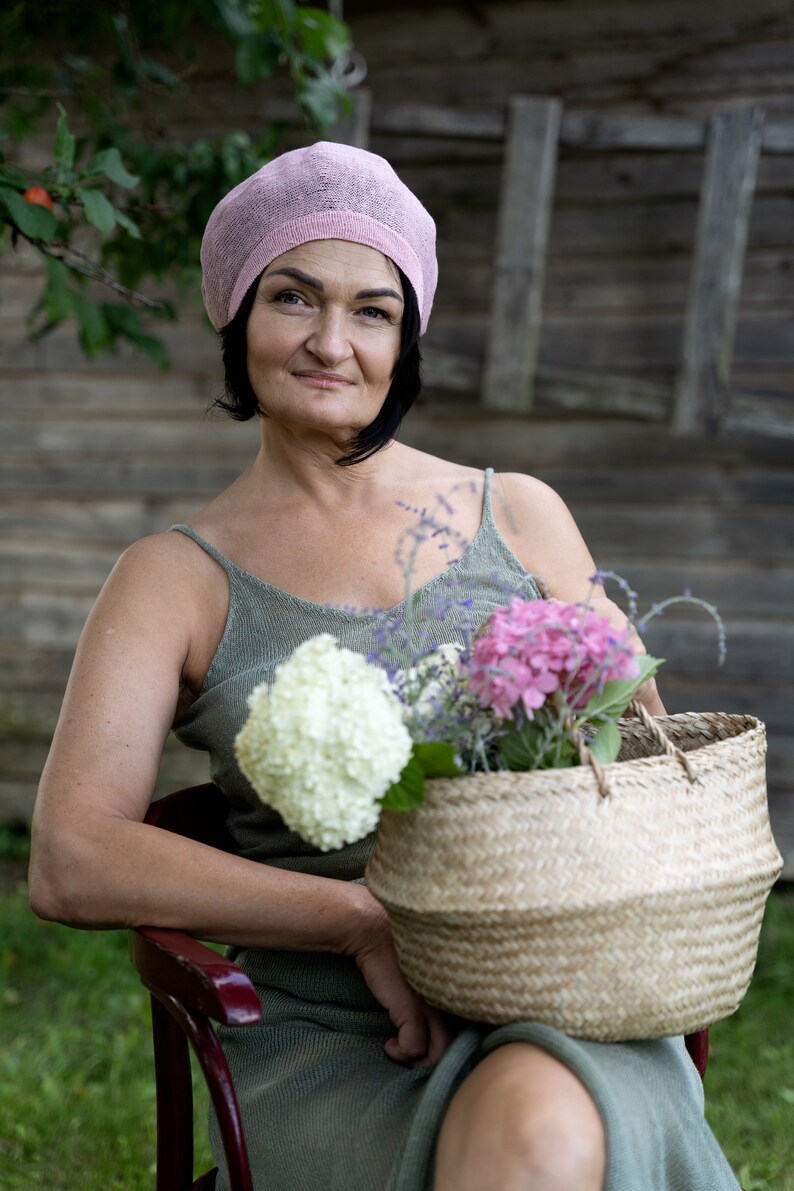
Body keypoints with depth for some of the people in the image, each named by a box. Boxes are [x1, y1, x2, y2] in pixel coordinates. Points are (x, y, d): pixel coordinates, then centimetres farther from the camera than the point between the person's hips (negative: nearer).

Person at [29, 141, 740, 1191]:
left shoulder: (519, 517, 12)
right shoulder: (176, 580, 5)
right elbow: (70, 864, -7)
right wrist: (368, 919, -15)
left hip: (552, 1021, 2)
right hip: (326, 1047, -1)